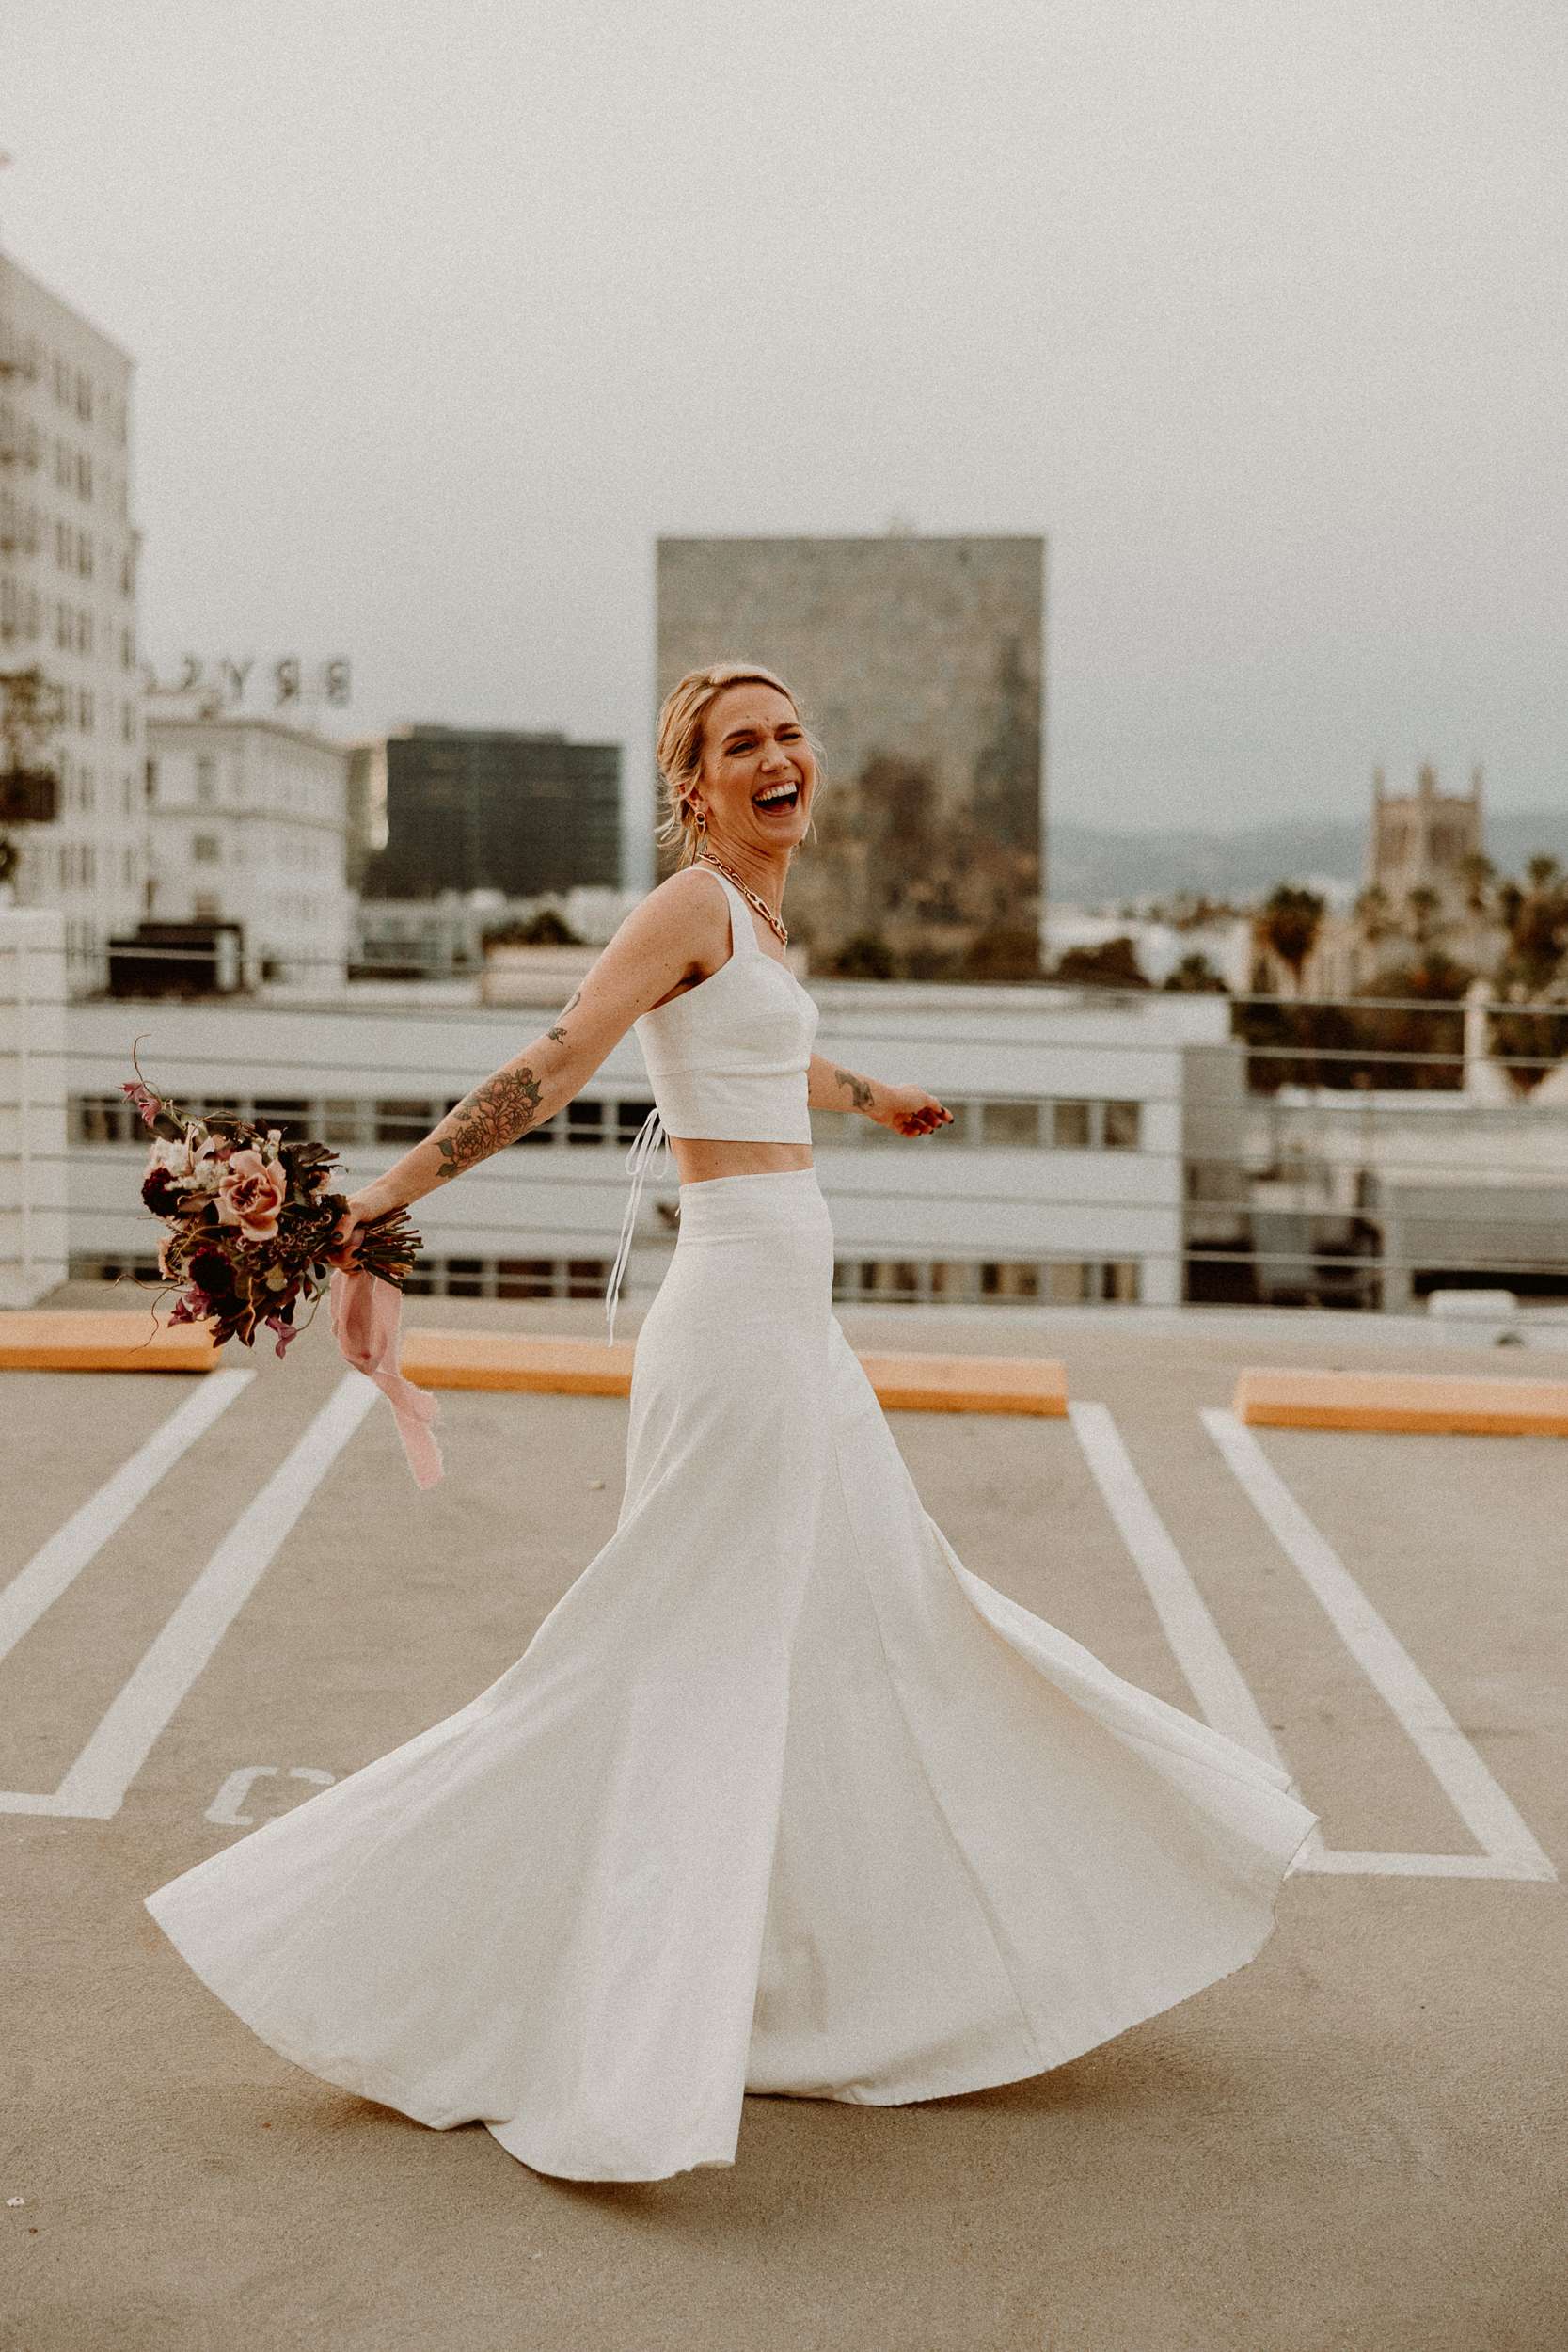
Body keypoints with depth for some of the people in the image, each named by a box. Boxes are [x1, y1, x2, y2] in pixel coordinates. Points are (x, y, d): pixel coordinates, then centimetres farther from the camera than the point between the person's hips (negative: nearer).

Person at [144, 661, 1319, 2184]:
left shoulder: (755, 914, 16)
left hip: (790, 1314, 10)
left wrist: (875, 1101, 54)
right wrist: (389, 1190, -22)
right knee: (685, 1661, -5)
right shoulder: (692, 899, -11)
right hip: (740, 1302, -10)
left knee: (882, 1611, 17)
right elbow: (551, 1067, -16)